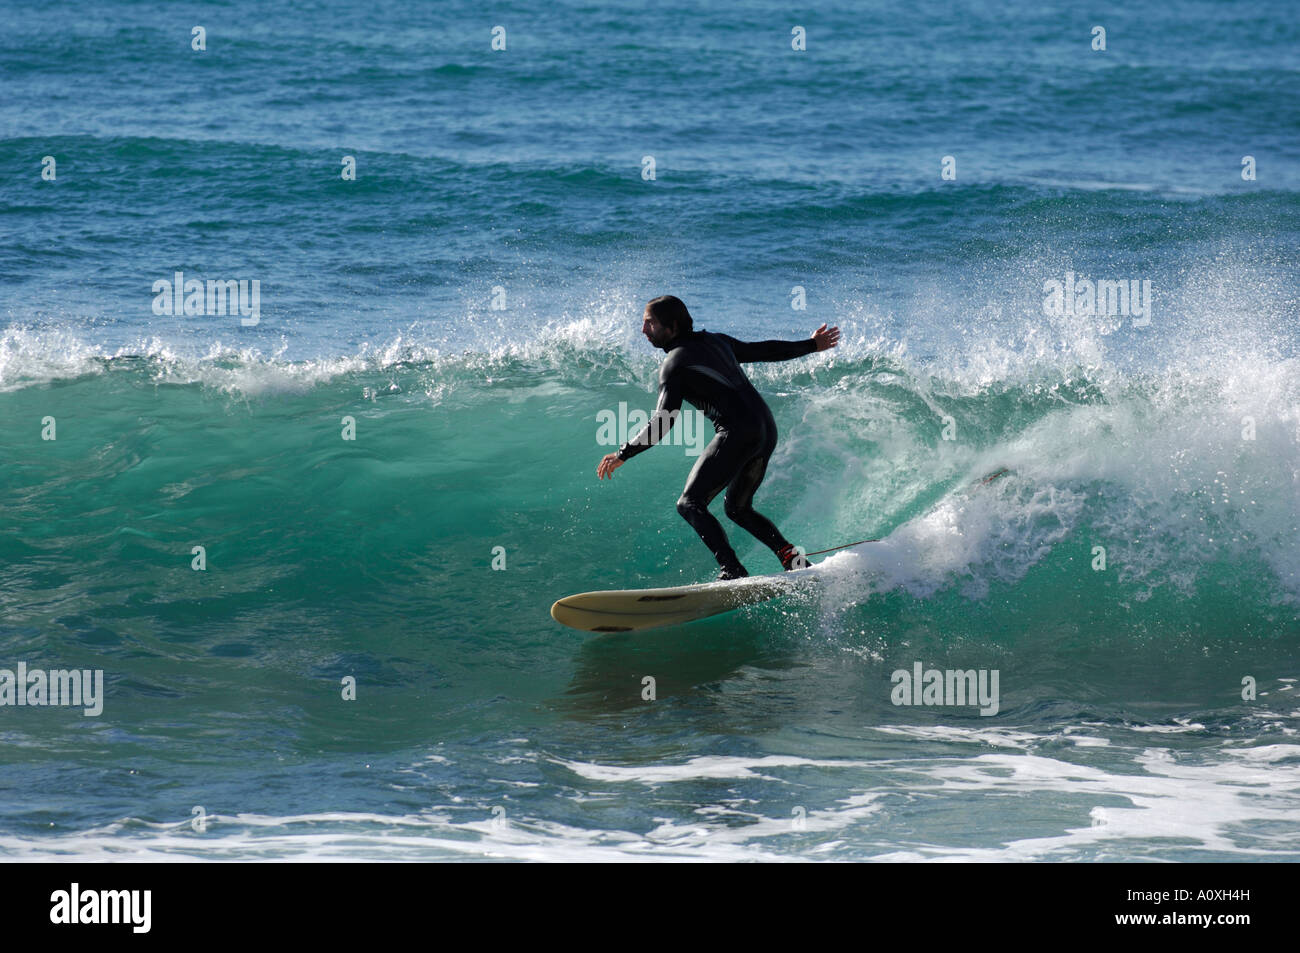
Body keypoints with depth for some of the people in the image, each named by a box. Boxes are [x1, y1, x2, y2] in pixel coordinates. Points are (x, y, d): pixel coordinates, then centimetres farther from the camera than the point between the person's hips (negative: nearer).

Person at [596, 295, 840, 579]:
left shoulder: (675, 364, -2)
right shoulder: (715, 341, 20)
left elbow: (663, 423, -10)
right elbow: (763, 350, 29)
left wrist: (623, 454, -6)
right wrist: (811, 345, 43)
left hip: (737, 433, -9)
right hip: (767, 431, 9)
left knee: (690, 504, -9)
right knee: (737, 507, 24)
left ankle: (733, 573, -24)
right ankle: (791, 556, 9)